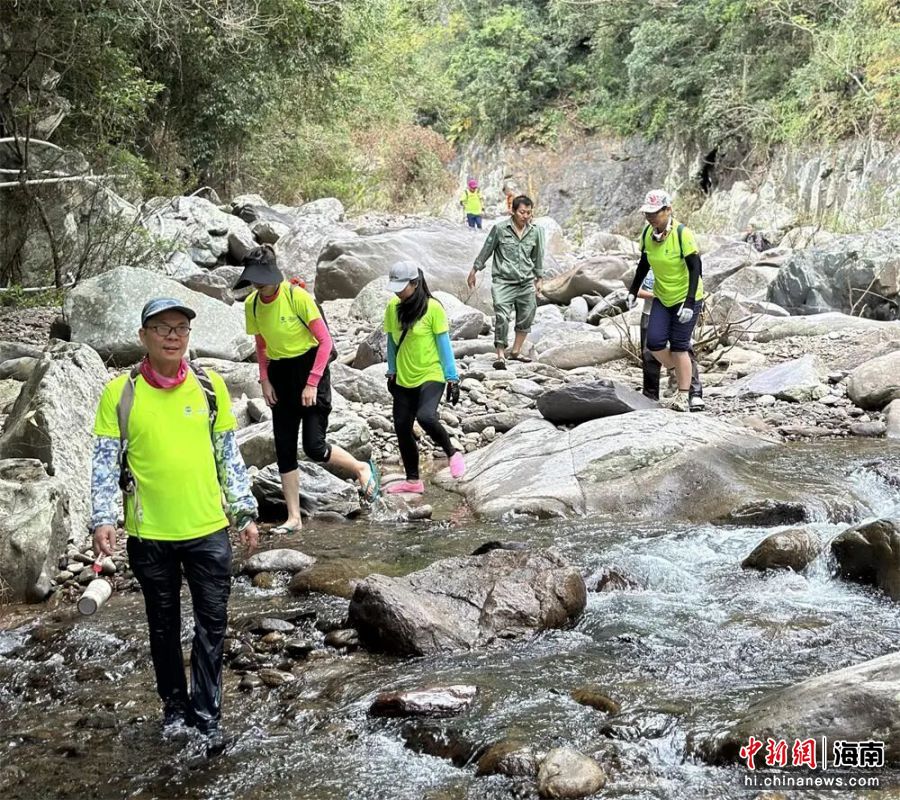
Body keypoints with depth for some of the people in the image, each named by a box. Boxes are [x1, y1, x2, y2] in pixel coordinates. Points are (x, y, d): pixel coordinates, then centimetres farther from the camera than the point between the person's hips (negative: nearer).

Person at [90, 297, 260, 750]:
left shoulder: (210, 386, 0)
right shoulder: (120, 393, -5)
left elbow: (229, 454, 6)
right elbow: (105, 461, -4)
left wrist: (245, 512, 5)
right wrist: (102, 519, -15)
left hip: (208, 530, 1)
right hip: (149, 535, -1)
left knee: (212, 626, 5)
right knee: (164, 626, 15)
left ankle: (206, 714, 16)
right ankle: (175, 704, 32)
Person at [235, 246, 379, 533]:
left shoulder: (298, 296, -19)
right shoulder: (251, 304, -2)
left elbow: (325, 341, -15)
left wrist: (312, 383, -18)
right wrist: (265, 380, 0)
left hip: (310, 367, -6)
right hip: (280, 374, 6)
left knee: (314, 447, -12)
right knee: (284, 450, 4)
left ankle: (363, 469, 16)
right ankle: (293, 518, 13)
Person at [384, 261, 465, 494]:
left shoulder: (433, 308, -13)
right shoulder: (393, 307, 0)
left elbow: (444, 344, -9)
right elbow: (392, 342, 11)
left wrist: (452, 378, -9)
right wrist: (391, 373, 15)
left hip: (431, 376, -6)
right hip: (404, 379, 6)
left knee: (426, 417, -28)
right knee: (402, 428, 6)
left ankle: (452, 454, -1)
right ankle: (413, 481, 21)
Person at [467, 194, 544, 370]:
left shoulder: (535, 232, 4)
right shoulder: (500, 228, -6)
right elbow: (486, 250, 3)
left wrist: (539, 279, 21)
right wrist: (474, 271, 8)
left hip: (526, 283, 4)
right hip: (503, 281, -4)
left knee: (526, 318, 8)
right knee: (502, 318, -14)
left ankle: (516, 351, 23)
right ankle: (500, 355, -12)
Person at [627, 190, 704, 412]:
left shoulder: (682, 234, -21)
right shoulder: (647, 234, -4)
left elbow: (695, 269, -20)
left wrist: (689, 303, -26)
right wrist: (633, 290, 10)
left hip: (686, 298, -5)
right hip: (662, 298, 5)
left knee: (679, 346, -6)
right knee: (654, 343, -8)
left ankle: (683, 396, 4)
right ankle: (679, 374, 18)